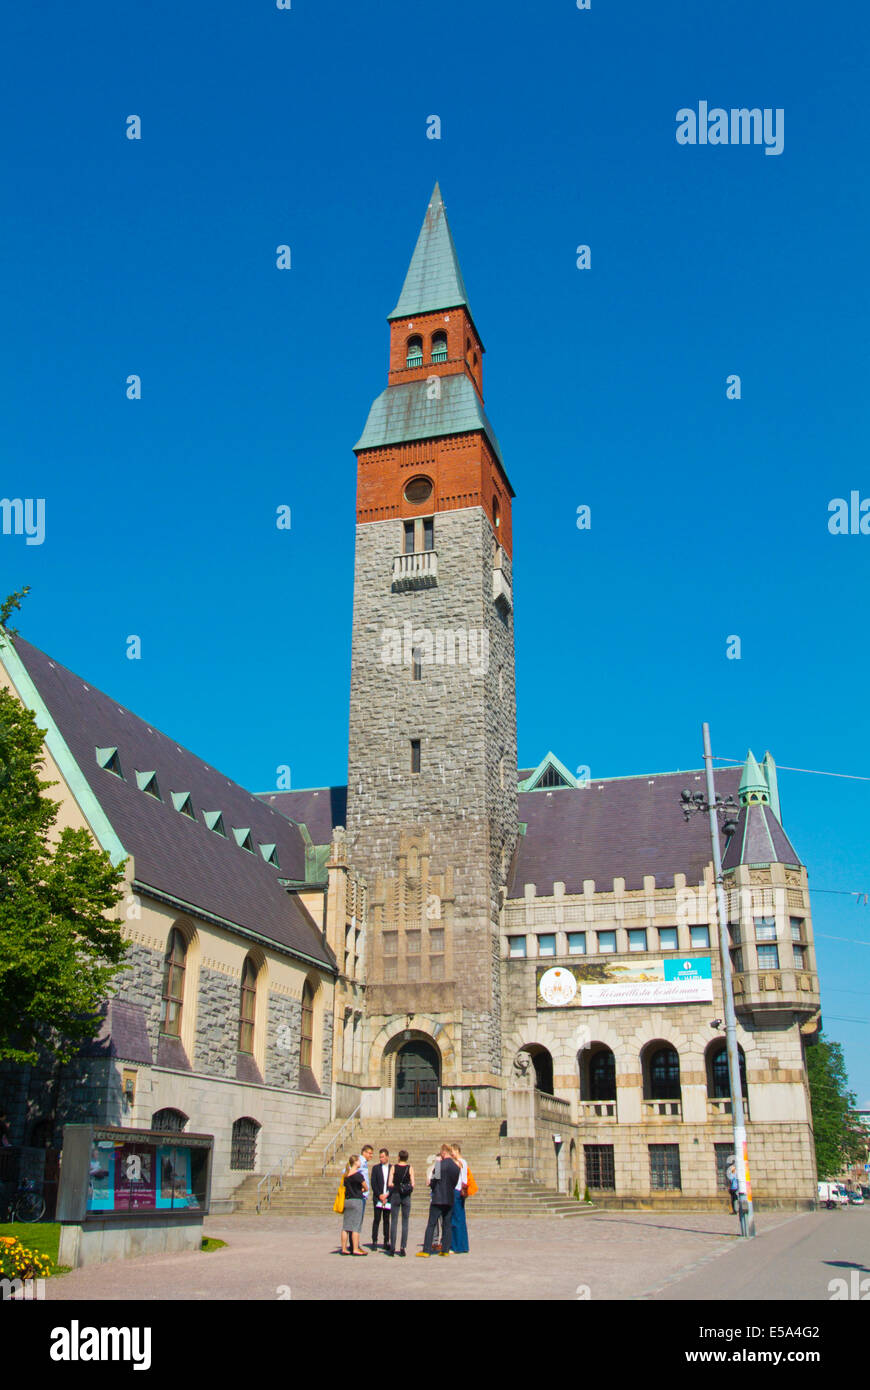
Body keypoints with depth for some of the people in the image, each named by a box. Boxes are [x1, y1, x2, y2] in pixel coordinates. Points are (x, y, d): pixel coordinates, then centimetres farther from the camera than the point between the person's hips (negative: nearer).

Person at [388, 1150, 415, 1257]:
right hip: (406, 1196, 0)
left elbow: (390, 1183, -7)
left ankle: (392, 1247, 1)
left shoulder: (394, 1167, -2)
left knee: (394, 1221, 5)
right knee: (405, 1222, 5)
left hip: (395, 1195, 0)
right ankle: (403, 1247, -1)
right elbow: (413, 1184, -6)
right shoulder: (410, 1168, -3)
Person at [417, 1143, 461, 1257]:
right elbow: (455, 1183, 13)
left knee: (431, 1224, -1)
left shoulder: (439, 1164, -10)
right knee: (447, 1225, 11)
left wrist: (431, 1185, 12)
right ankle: (445, 1250, 8)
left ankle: (426, 1250, -3)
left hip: (438, 1198, -5)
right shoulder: (457, 1166, 6)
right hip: (450, 1199, 5)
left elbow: (434, 1180, -9)